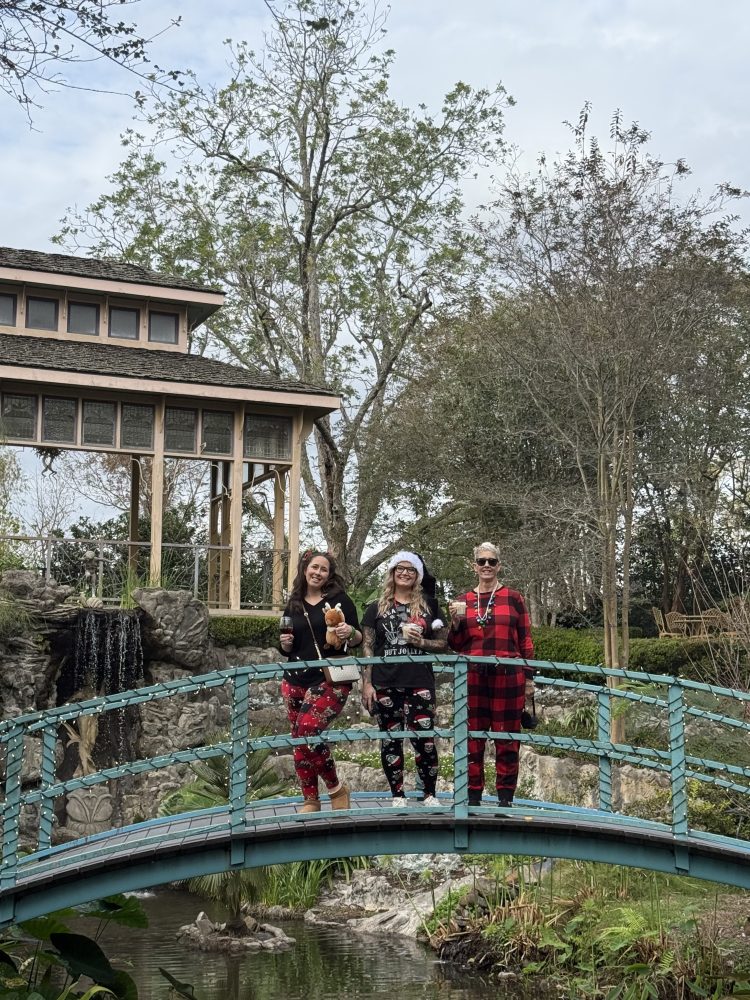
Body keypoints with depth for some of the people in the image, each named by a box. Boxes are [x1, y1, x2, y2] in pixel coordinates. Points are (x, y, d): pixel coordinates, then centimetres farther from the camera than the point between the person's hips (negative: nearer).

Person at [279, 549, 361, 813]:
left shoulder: (340, 599, 2)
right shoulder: (293, 606, 13)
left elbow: (358, 640, 2)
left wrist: (350, 632, -19)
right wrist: (286, 643, -2)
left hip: (331, 680, -5)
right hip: (296, 680, 5)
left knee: (308, 729, -21)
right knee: (300, 741, 1)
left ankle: (336, 788, -2)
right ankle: (310, 800, 12)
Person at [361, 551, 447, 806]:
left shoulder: (429, 606, 11)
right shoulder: (376, 608, 10)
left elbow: (442, 644, 12)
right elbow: (367, 648, 6)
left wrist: (420, 642, -8)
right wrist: (366, 683, -1)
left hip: (420, 683, -1)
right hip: (385, 683, 1)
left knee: (423, 739, -8)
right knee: (391, 739, 4)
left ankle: (429, 795, 3)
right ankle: (398, 796, 13)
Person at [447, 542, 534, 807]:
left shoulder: (513, 598, 7)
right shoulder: (462, 601, 12)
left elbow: (525, 641, 7)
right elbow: (455, 645, 15)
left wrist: (529, 678, 3)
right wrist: (456, 622, -4)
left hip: (508, 677, -2)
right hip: (472, 677, 2)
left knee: (507, 739, 1)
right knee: (472, 738, 1)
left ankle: (505, 797, 8)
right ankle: (473, 797, 8)